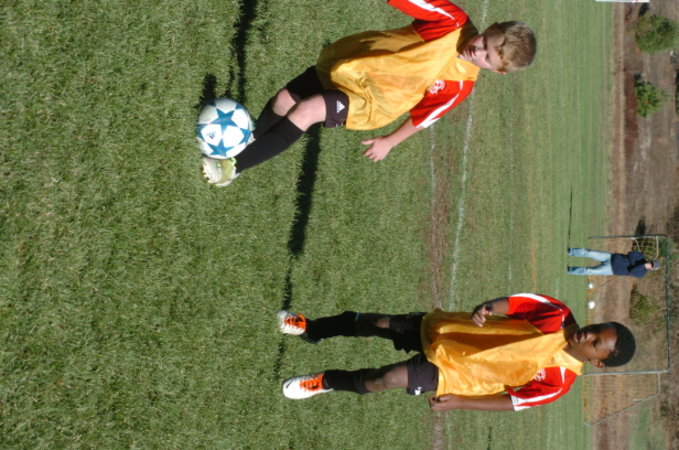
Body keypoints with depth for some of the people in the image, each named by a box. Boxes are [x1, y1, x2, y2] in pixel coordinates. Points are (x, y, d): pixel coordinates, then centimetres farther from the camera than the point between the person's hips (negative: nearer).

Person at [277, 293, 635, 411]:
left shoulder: (559, 380, -19)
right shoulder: (558, 316, -13)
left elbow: (514, 402, -13)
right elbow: (512, 303, -11)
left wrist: (458, 402, -16)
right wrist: (487, 308, -34)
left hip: (451, 374, -3)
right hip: (443, 329, 3)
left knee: (386, 379, -17)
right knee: (380, 324, 1)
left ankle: (326, 382, 13)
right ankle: (312, 330, 28)